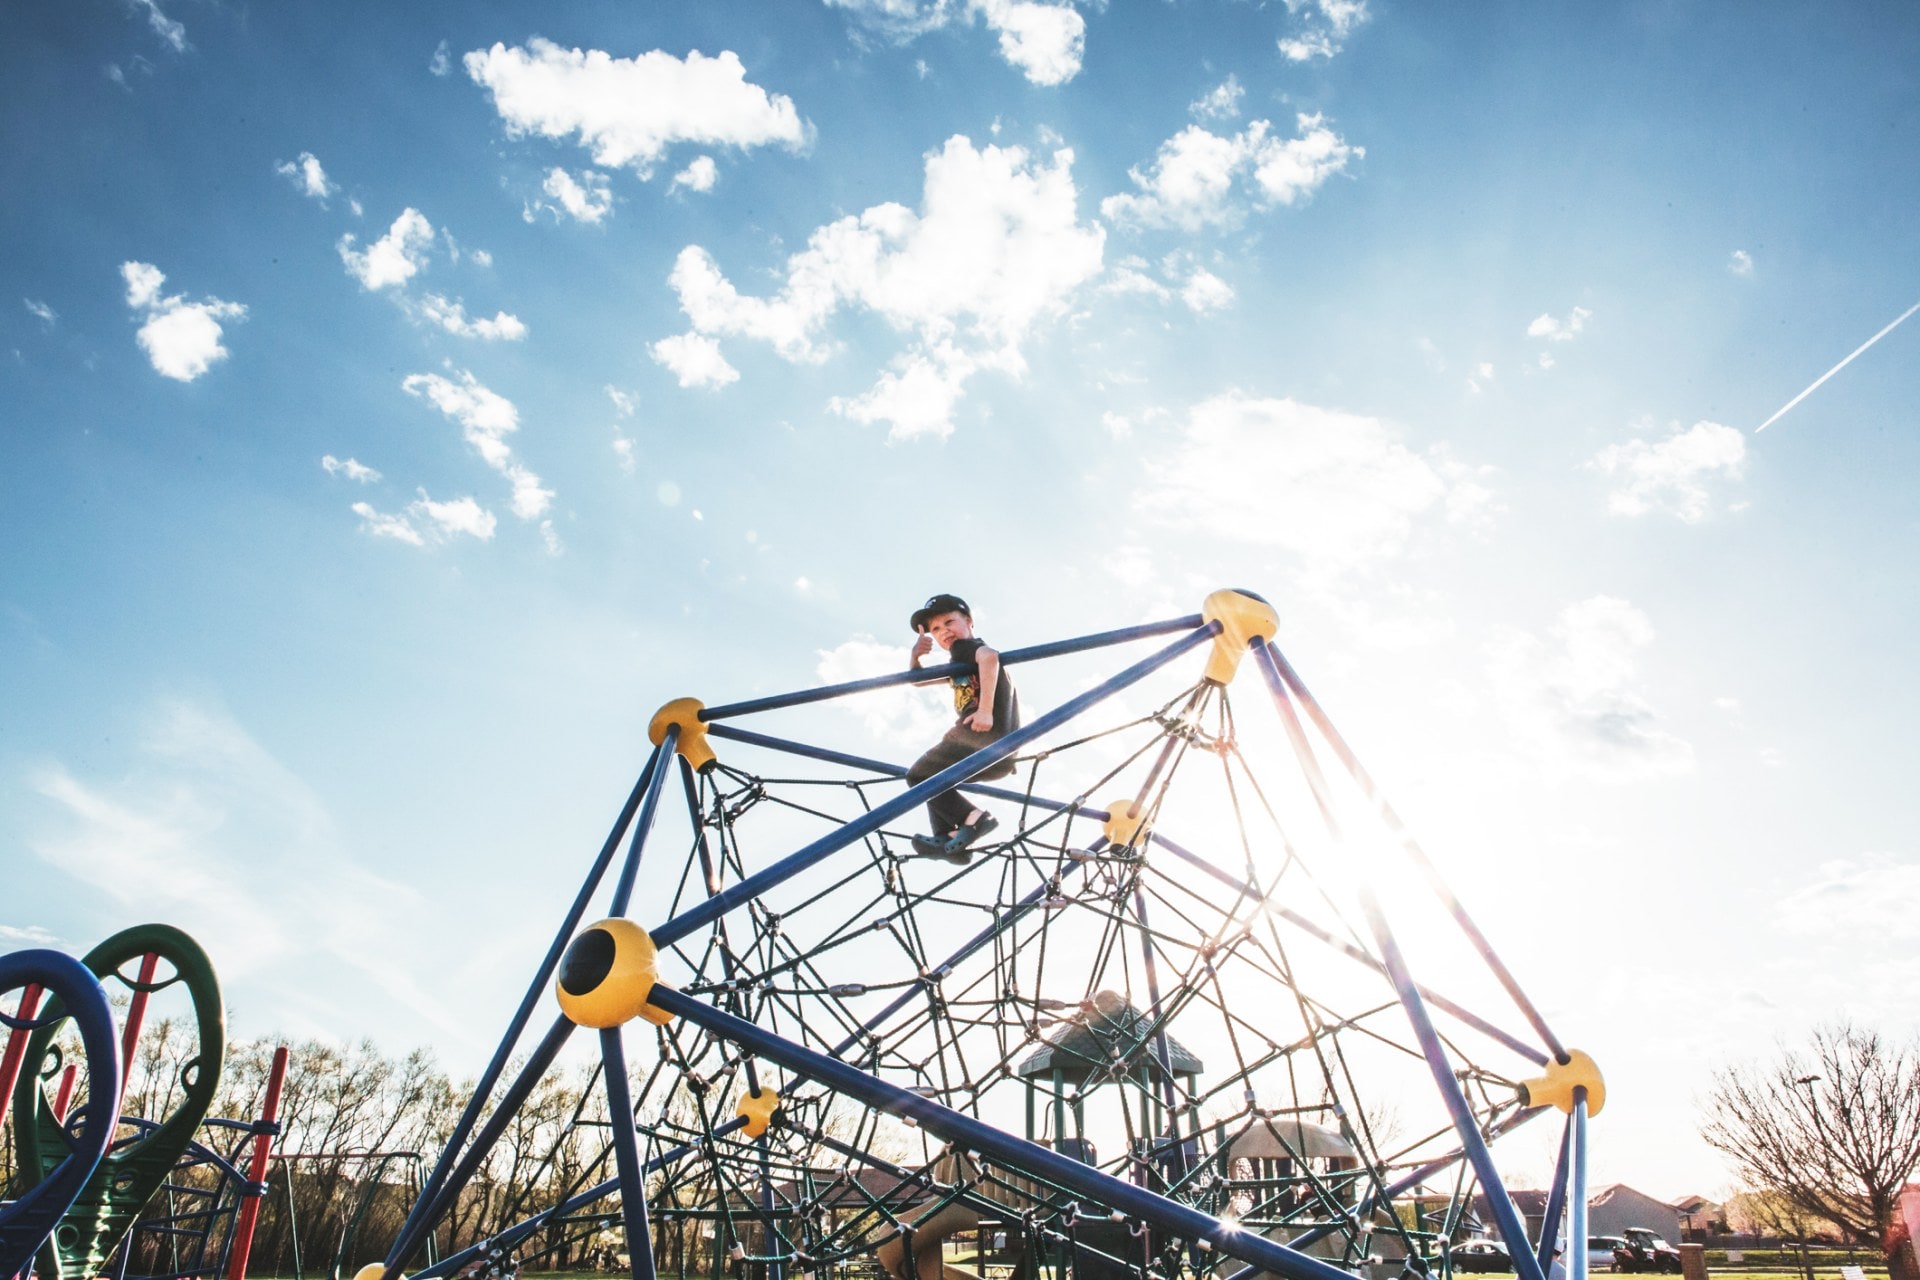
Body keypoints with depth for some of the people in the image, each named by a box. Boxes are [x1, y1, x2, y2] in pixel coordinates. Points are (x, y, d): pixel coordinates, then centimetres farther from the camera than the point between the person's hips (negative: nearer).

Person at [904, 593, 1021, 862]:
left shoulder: (964, 646, 2)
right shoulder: (959, 664, 30)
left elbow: (989, 657, -23)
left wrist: (985, 710, -27)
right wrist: (916, 656, 12)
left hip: (982, 737, -10)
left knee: (918, 776, 6)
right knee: (934, 776, 28)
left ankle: (972, 817, -13)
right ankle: (948, 841, 11)